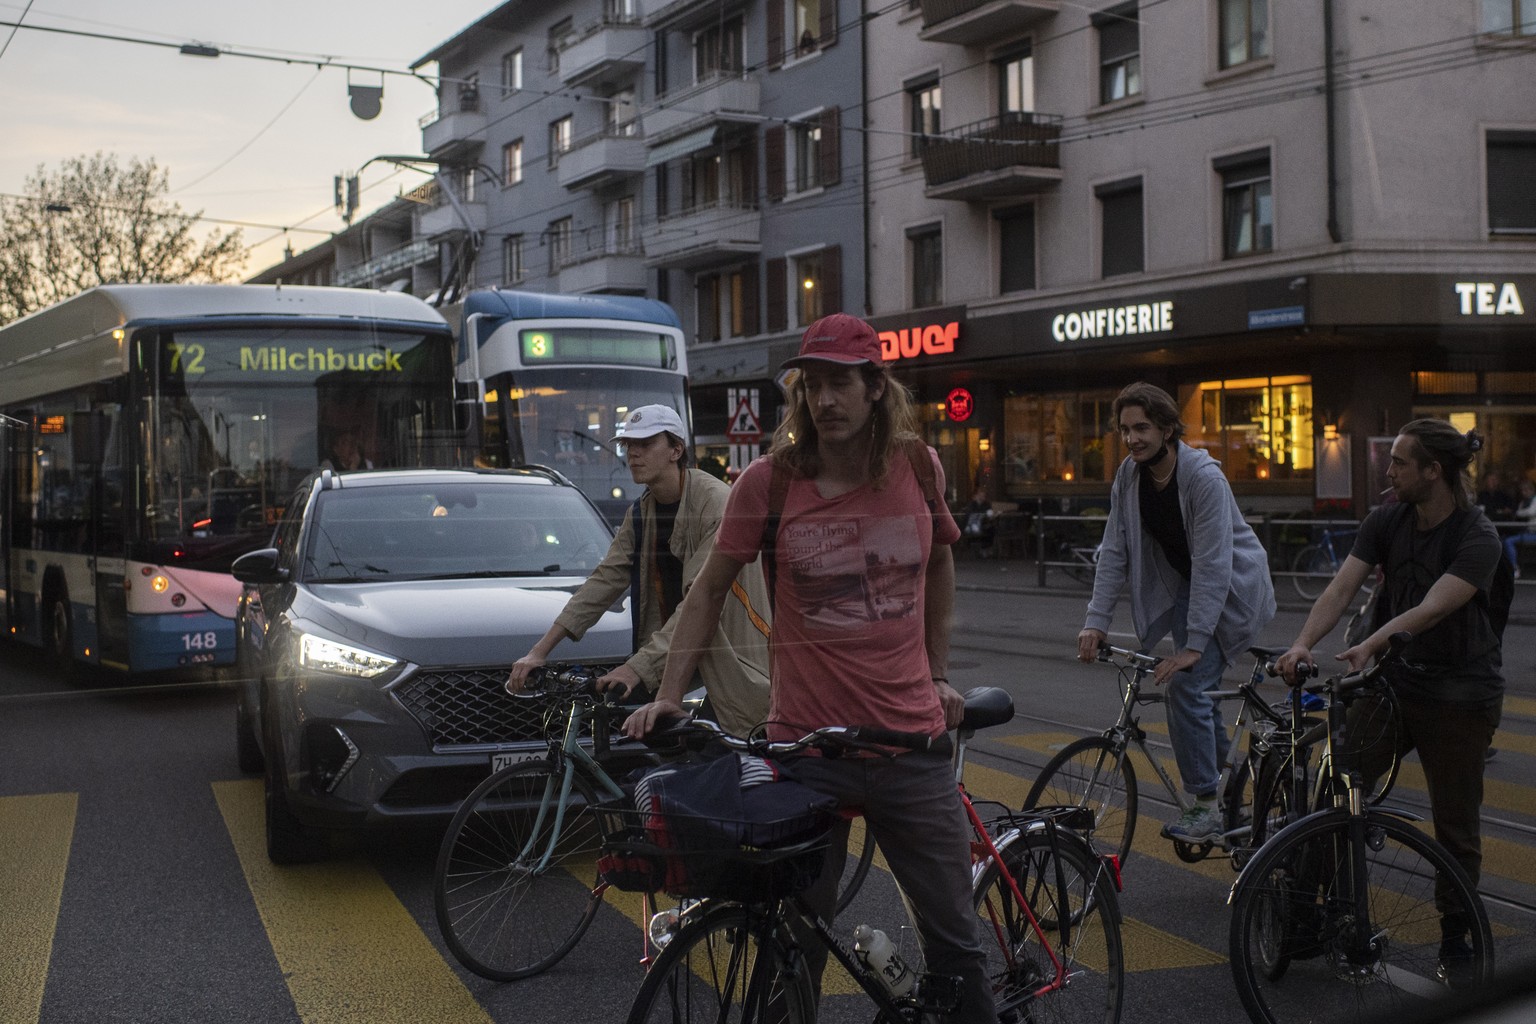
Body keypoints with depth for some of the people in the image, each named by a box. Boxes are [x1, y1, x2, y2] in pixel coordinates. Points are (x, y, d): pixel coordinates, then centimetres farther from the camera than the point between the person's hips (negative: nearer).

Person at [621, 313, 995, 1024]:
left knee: (956, 943, 9)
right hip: (808, 748, -1)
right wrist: (667, 693, -4)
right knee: (797, 956, 7)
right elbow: (709, 590, 4)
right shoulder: (769, 480, -5)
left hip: (912, 745, 2)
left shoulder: (918, 467, 2)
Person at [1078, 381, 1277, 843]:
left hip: (1230, 588, -7)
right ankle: (1223, 770, 31)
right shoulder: (1128, 477, -8)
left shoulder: (1204, 477, -28)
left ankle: (1206, 806, -9)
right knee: (1197, 685, 10)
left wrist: (1193, 645, -33)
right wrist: (1096, 621, -16)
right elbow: (1114, 553, -6)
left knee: (1188, 683, -17)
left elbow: (1212, 567, -31)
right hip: (1183, 584, 7)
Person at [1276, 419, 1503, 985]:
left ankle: (1455, 944, 21)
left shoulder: (1478, 538, -16)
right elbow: (1342, 586, -10)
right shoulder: (1385, 522, 0)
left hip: (1461, 694, -4)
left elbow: (1431, 609, -29)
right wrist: (1303, 643, -26)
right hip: (1396, 682, 4)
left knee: (1457, 830, 5)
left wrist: (1370, 645, -44)